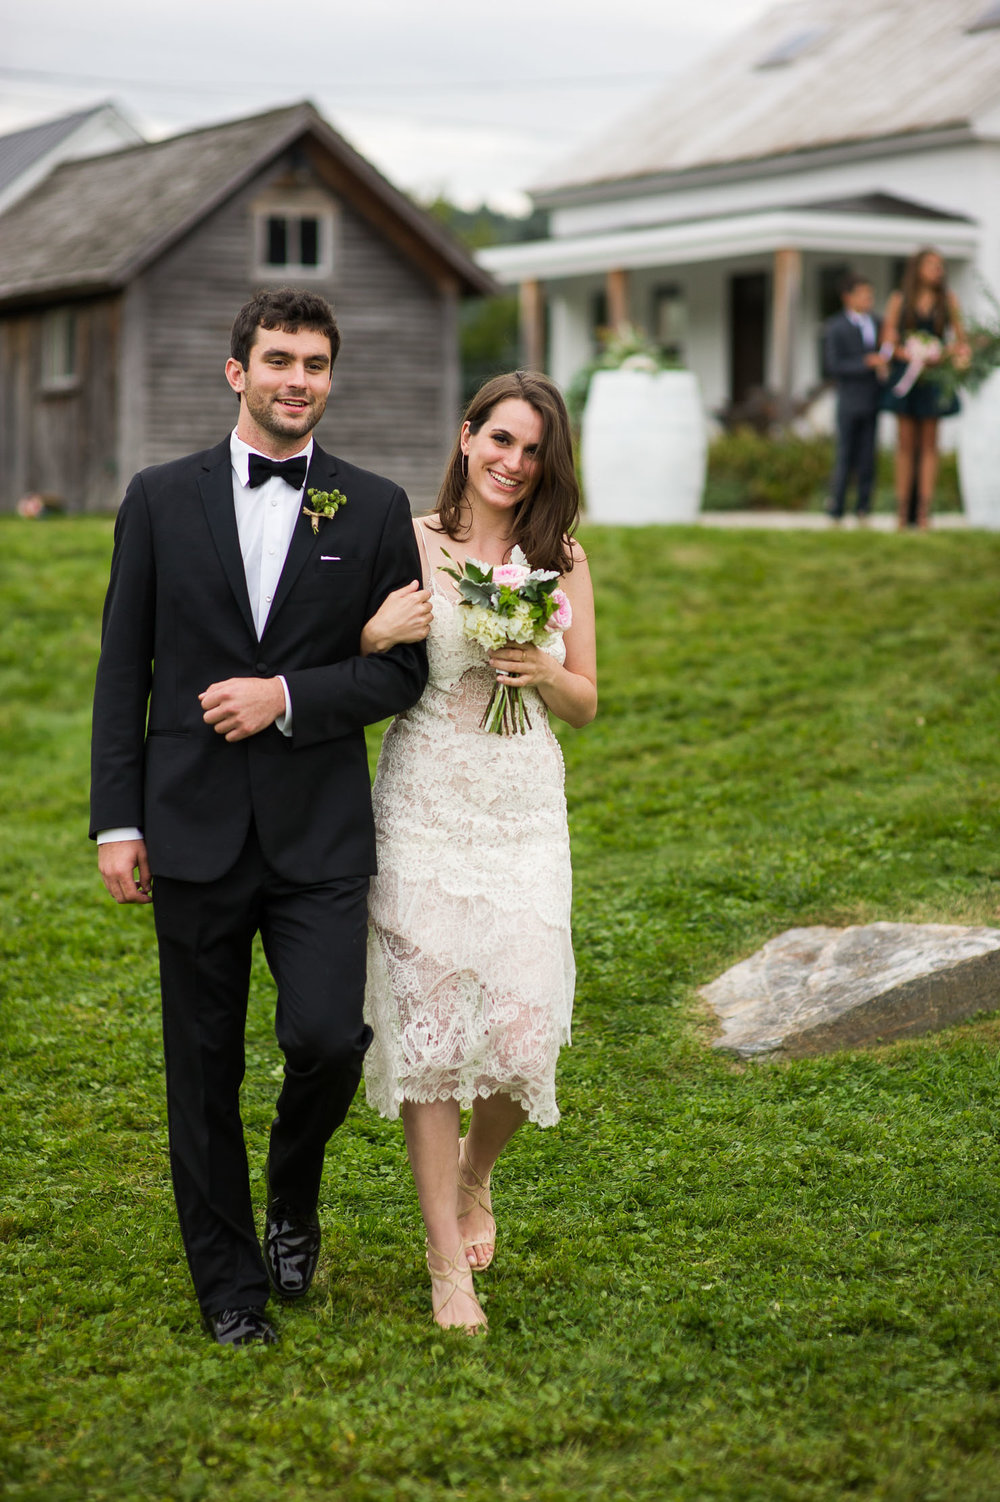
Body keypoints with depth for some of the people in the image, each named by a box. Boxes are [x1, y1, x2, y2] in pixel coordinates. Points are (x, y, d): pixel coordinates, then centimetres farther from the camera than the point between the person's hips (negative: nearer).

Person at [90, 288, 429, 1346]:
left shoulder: (374, 510, 5)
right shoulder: (162, 499, 5)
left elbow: (402, 669, 3)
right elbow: (123, 671, 4)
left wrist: (286, 694, -13)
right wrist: (117, 822, -1)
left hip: (321, 833, 0)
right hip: (194, 832, 1)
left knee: (327, 1038, -12)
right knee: (204, 1069, 7)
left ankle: (293, 1195, 22)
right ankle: (230, 1287, 23)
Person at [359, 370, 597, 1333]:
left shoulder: (561, 559, 7)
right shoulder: (407, 544, -1)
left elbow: (586, 703, 13)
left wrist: (541, 671, -8)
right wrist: (375, 635, -19)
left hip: (523, 813, 2)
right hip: (424, 809, -2)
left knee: (524, 1029, -4)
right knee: (428, 1029, -2)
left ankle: (474, 1177, 30)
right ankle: (448, 1263, 11)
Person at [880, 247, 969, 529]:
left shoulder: (948, 299, 6)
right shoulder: (899, 299, 3)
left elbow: (960, 337, 7)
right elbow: (888, 340, 0)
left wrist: (941, 356, -12)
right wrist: (908, 355, -16)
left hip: (934, 377, 1)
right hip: (905, 376, -1)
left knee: (929, 444, 1)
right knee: (905, 443, -1)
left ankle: (924, 512, 0)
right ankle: (902, 510, 0)